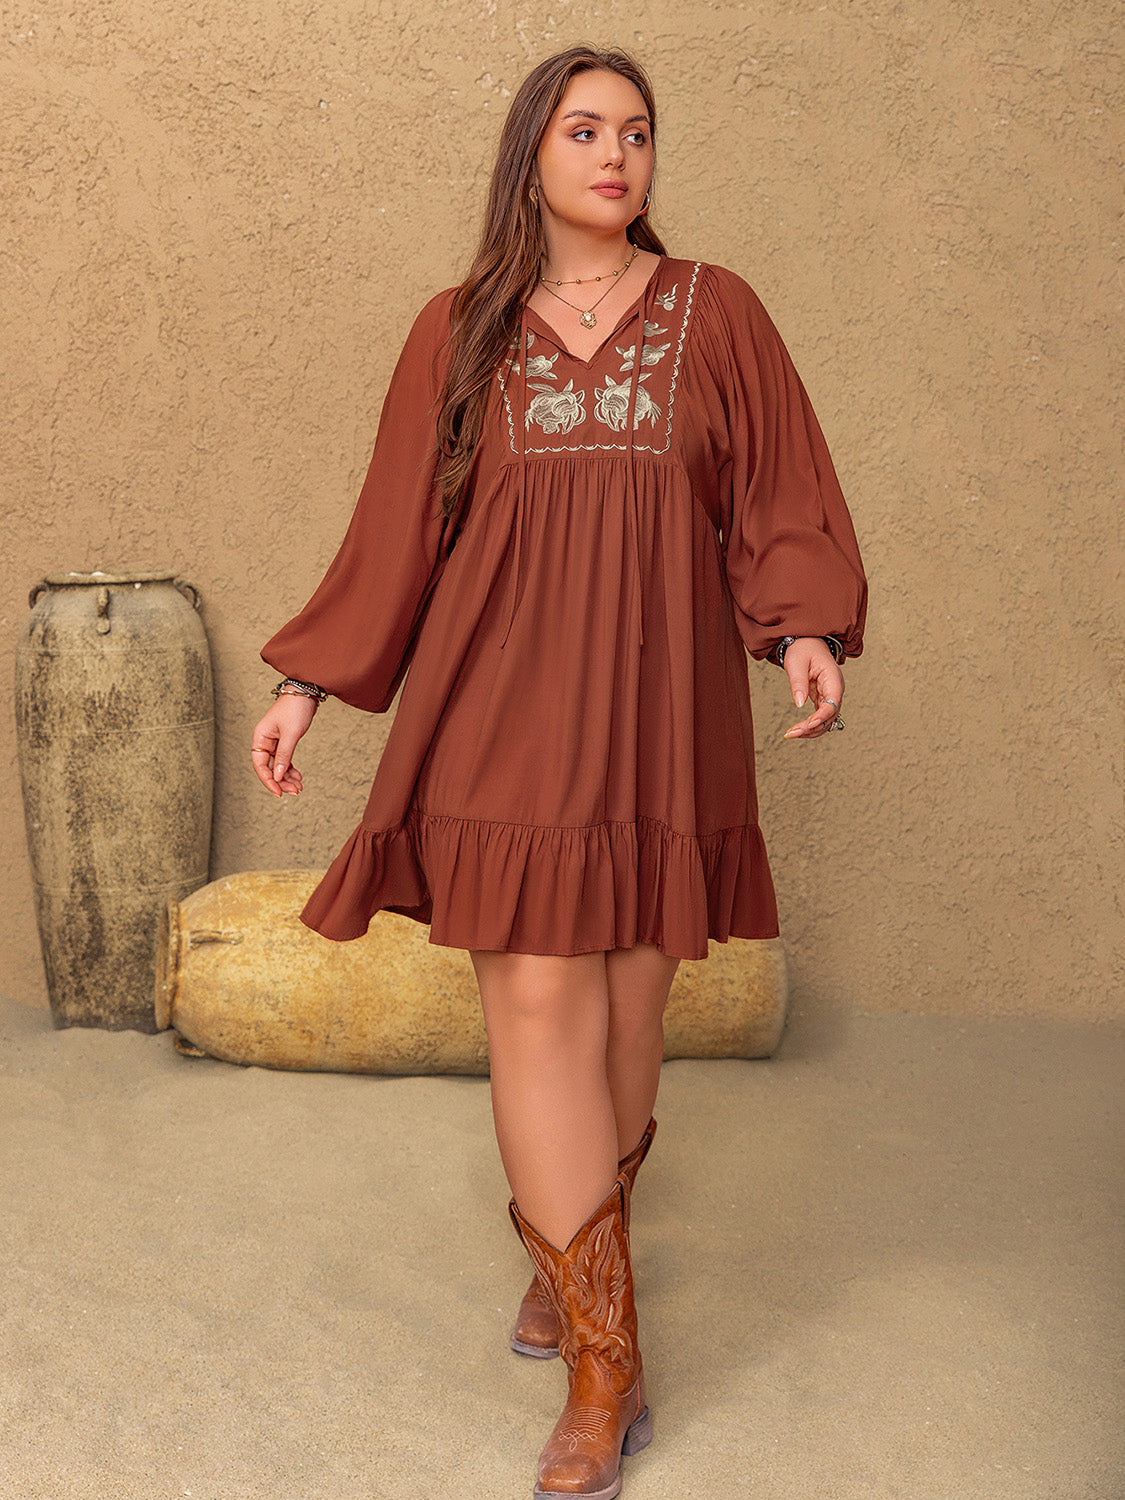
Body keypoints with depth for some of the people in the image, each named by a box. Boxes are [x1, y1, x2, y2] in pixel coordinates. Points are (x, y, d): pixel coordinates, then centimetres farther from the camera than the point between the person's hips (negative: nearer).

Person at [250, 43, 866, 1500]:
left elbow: (779, 503, 7)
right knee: (538, 1010, -7)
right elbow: (397, 524, 10)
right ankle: (604, 1368, 2)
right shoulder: (459, 332, 8)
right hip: (508, 711, -1)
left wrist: (808, 629, -11)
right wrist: (306, 683, 6)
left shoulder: (716, 313, 8)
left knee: (629, 1008, 5)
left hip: (656, 710, 1)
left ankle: (572, 1253, 31)